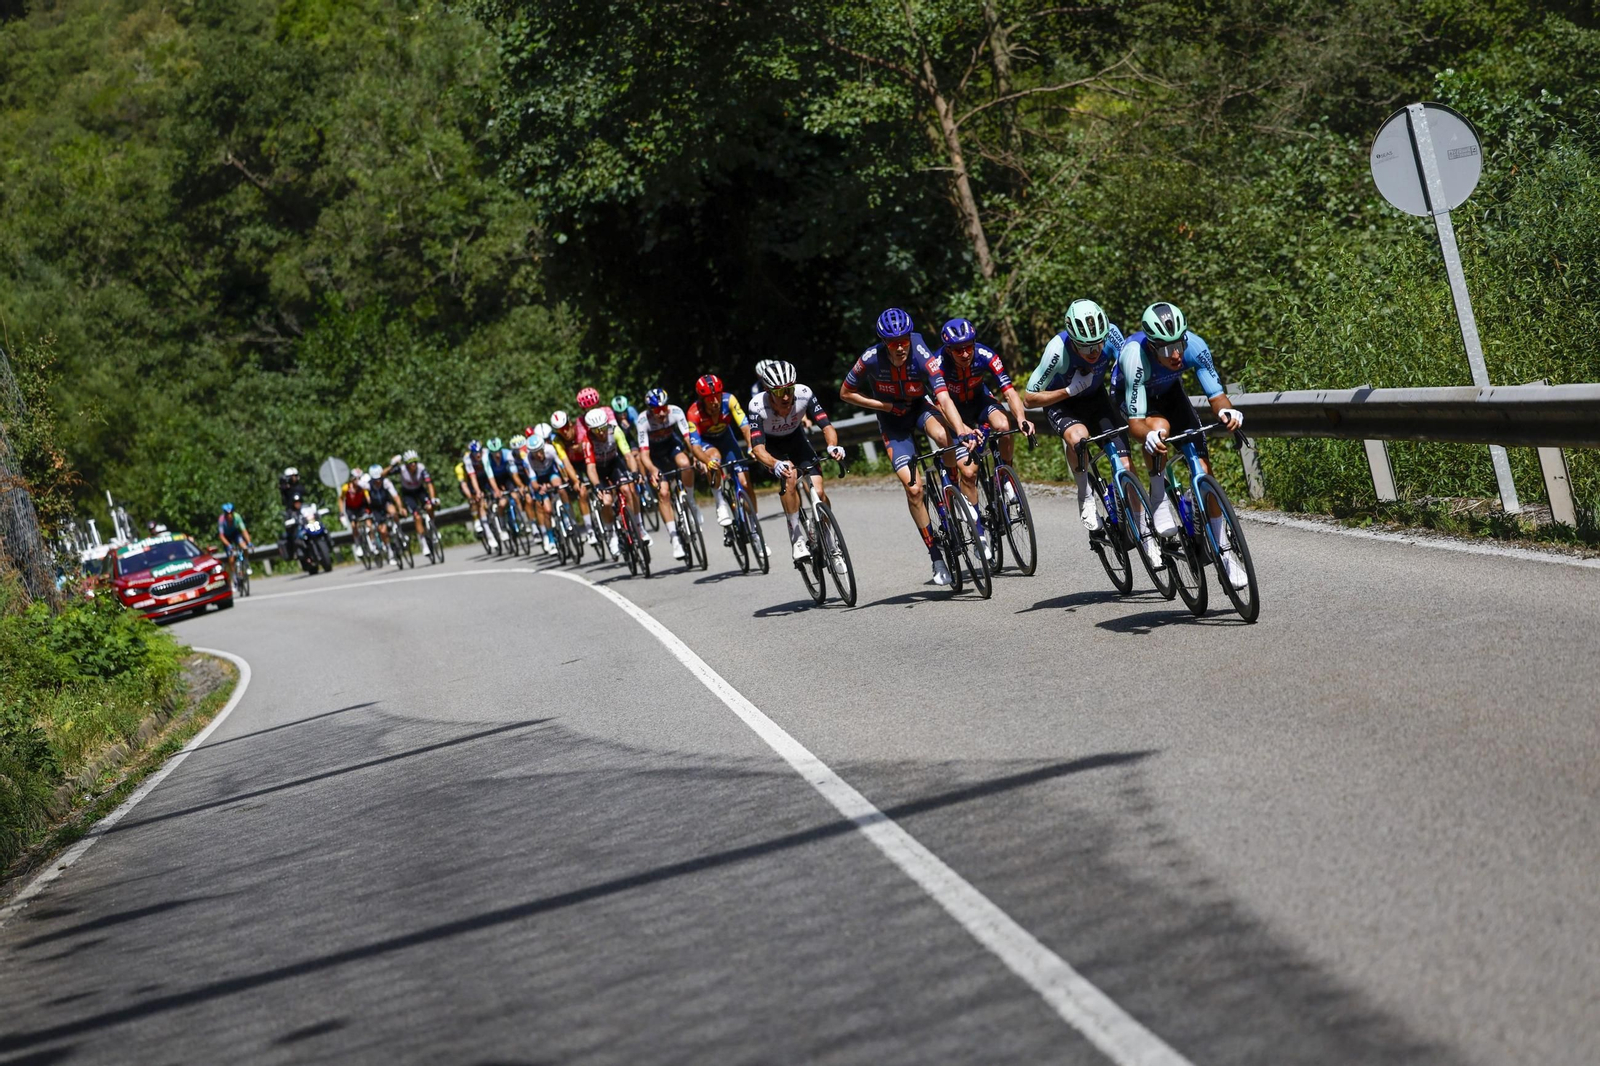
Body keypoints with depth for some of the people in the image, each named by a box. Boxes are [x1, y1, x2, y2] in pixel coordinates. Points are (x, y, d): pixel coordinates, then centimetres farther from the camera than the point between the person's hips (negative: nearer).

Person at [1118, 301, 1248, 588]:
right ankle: (1159, 498, -12)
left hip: (1170, 392, 3)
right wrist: (1149, 436, -61)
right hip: (1135, 398, -3)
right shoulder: (1135, 356, -41)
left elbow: (1216, 395, -26)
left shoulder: (1194, 346, -32)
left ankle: (1223, 551, 1)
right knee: (1159, 427, -38)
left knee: (1204, 467, -8)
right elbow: (1135, 422, -39)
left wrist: (1226, 411, -49)